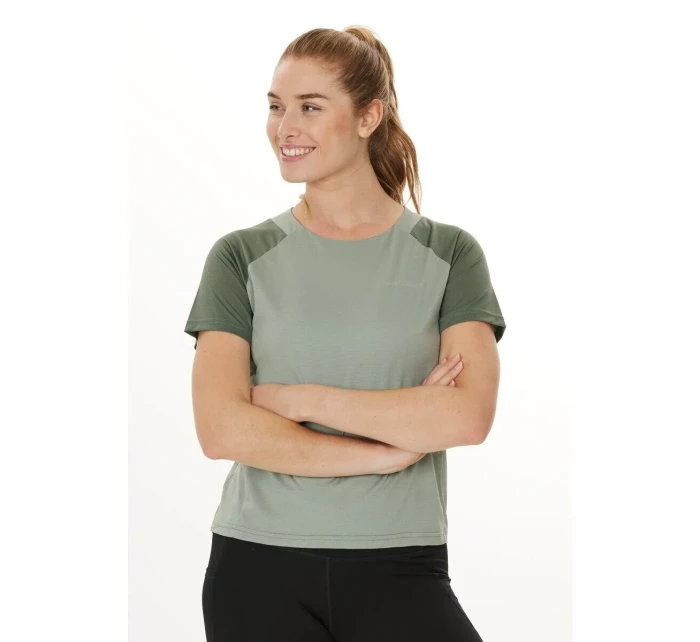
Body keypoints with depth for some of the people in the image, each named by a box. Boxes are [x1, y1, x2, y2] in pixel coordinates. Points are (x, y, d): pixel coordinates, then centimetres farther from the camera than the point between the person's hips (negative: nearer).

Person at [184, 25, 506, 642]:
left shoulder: (448, 254, 4)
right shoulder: (242, 257, 4)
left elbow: (468, 416, -10)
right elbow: (221, 429, -7)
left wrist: (301, 399, -10)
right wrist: (392, 447, -11)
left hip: (398, 566, 0)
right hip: (259, 565, 1)